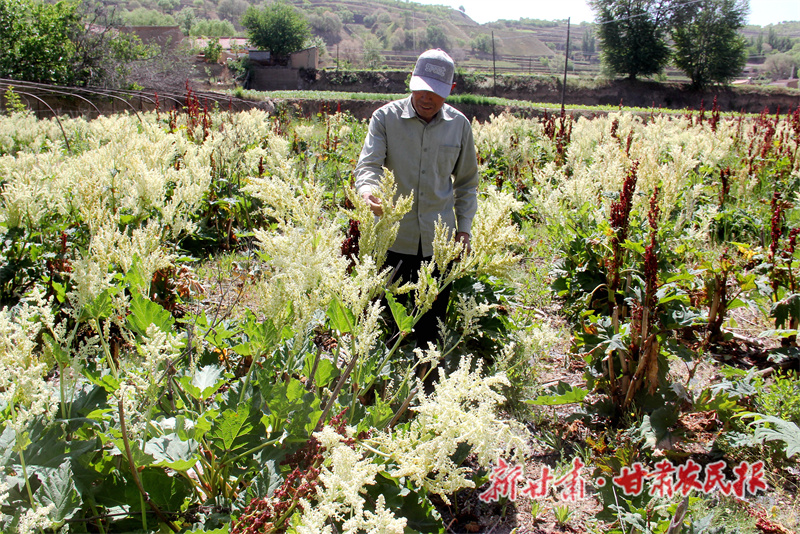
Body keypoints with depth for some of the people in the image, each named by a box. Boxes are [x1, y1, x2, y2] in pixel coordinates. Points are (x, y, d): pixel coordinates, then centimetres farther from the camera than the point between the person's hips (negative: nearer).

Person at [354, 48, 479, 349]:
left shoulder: (459, 125, 5)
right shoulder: (386, 118, -3)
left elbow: (467, 182, 14)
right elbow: (368, 164, -12)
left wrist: (464, 227, 8)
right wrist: (367, 189, -35)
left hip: (439, 243, 2)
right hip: (393, 238, -2)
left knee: (433, 323, 11)